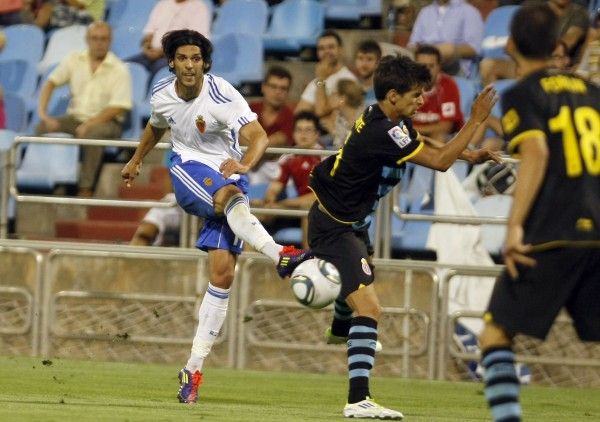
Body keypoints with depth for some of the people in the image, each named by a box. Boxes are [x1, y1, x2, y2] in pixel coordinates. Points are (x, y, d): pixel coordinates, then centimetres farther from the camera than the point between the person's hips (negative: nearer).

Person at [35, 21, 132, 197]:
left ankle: (86, 189, -35)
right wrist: (43, 113, -10)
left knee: (93, 133, -38)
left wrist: (89, 125, -22)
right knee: (44, 128, -23)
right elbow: (50, 83, 6)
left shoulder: (119, 70, -6)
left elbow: (118, 107, -13)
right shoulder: (75, 60, 7)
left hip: (106, 121, -4)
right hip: (75, 118, 4)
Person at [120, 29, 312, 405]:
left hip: (228, 174, -2)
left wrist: (244, 164, -52)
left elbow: (259, 136, -31)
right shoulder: (162, 95, -1)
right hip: (188, 171, 2)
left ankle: (194, 368, -5)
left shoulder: (221, 96, -18)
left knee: (223, 273, -11)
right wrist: (136, 161, 40)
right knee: (230, 195, -35)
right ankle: (280, 255, -63)